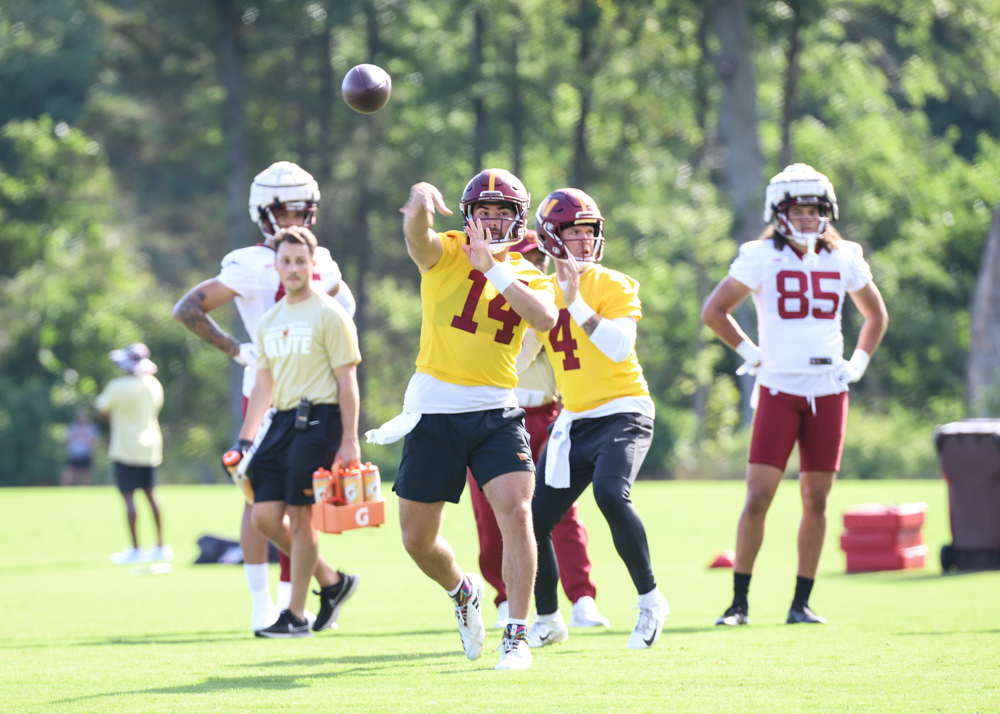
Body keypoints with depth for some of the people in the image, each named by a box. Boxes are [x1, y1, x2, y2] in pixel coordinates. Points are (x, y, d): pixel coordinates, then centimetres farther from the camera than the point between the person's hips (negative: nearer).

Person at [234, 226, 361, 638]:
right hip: (283, 420, 7)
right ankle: (331, 581, 19)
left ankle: (296, 615, 1)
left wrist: (349, 442, -13)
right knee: (264, 516, 1)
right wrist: (245, 441, 16)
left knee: (300, 515, -7)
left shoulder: (329, 315, -4)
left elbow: (347, 381, -7)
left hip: (318, 419, -7)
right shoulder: (270, 321, 17)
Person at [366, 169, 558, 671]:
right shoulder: (446, 253, 1)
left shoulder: (527, 276, 8)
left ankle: (517, 636, -10)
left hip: (497, 412, 0)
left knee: (516, 513, -18)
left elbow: (545, 318, -15)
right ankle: (462, 592, 39)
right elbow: (418, 236, -24)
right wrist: (421, 205, -48)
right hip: (434, 411, 0)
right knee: (417, 539, 8)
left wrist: (493, 268, -18)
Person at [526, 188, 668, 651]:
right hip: (573, 419, 6)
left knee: (610, 494, -31)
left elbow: (620, 346, -24)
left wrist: (575, 303, -29)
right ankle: (548, 621, 23)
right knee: (534, 520, 2)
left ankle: (650, 601, -14)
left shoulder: (614, 286, -8)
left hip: (623, 412, -6)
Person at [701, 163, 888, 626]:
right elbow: (713, 312, 2)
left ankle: (801, 603, 12)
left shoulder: (843, 259, 7)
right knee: (758, 497, -7)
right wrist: (752, 355, 0)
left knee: (815, 500, 4)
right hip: (779, 391, -3)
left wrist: (858, 363, 10)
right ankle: (739, 602, -1)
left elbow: (876, 315, 23)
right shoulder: (762, 257, -3)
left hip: (828, 392, 3)